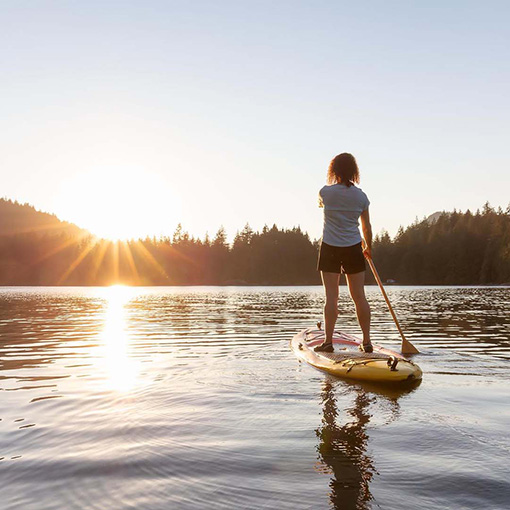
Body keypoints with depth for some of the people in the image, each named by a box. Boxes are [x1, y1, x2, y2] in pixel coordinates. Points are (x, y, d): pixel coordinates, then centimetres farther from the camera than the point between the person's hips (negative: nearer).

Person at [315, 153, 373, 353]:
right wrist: (369, 248, 23)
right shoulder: (361, 196, 0)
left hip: (330, 248, -2)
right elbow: (367, 228, 7)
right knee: (359, 296, 6)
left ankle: (328, 341, 0)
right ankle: (367, 341, 11)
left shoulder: (326, 192, -6)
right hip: (353, 249, 2)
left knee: (331, 297, -1)